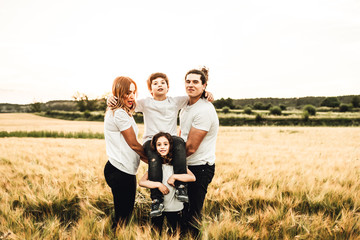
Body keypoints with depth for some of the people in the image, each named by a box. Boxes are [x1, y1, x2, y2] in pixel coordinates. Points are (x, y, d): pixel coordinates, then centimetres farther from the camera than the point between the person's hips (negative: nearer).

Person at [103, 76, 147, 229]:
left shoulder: (121, 112, 15)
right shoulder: (119, 114, -16)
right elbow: (133, 144, -12)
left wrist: (144, 158, 9)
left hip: (123, 170, 10)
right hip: (120, 171, -10)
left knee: (125, 212, 15)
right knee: (123, 215, 0)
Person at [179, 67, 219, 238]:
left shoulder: (204, 110, -20)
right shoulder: (185, 106, 10)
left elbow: (191, 147, -20)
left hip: (200, 168, -9)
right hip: (186, 166, 9)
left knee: (193, 214, 0)